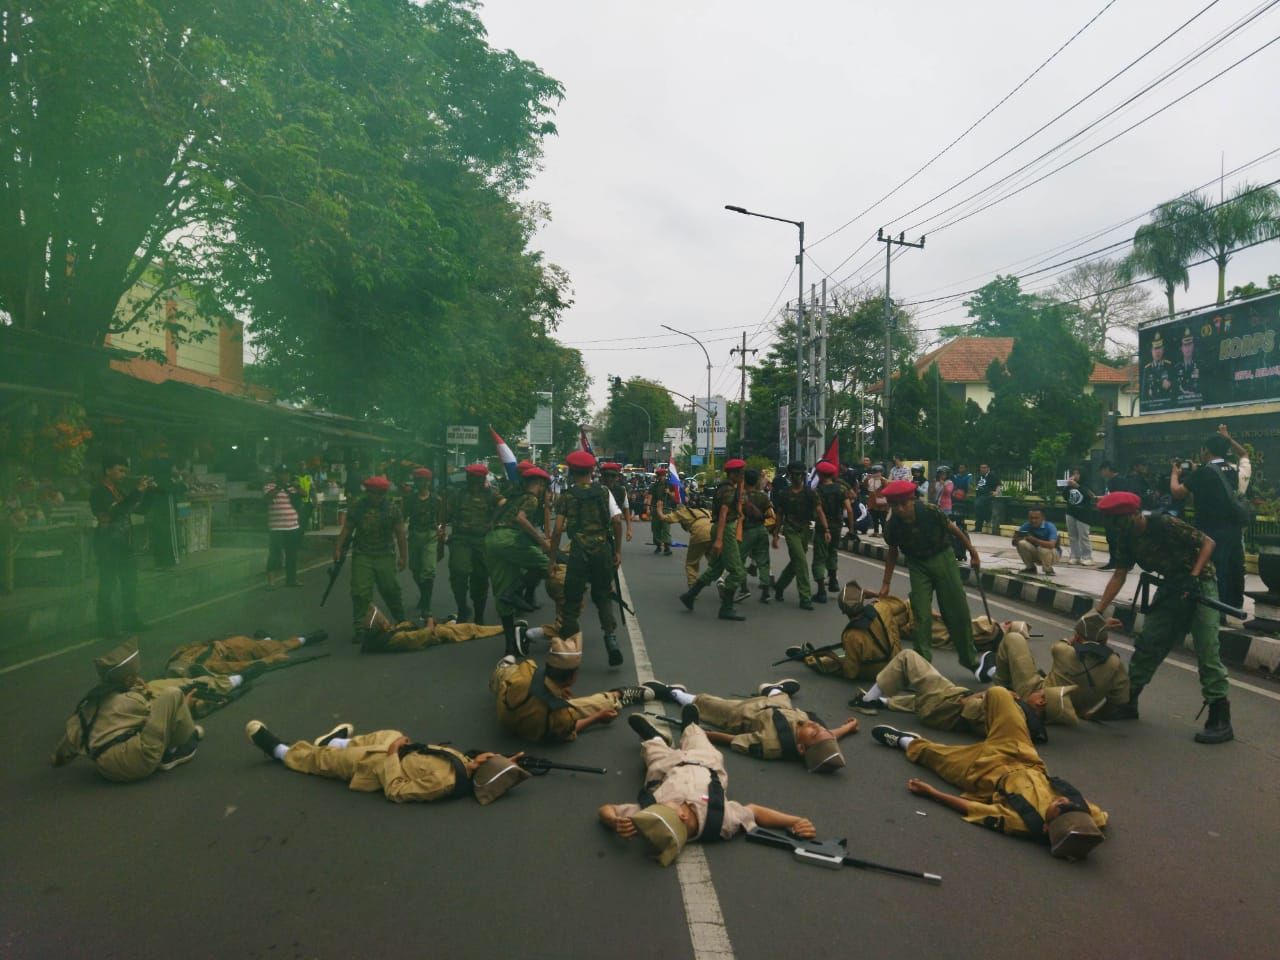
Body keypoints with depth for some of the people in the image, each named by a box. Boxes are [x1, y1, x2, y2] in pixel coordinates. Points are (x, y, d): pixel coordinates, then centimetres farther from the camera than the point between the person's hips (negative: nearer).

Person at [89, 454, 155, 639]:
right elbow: (117, 511, -27)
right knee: (108, 586, -3)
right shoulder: (98, 492, -12)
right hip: (107, 544, -8)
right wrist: (137, 491, -27)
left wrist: (147, 490, 0)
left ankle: (130, 620, 25)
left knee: (130, 583, 14)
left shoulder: (122, 490, 11)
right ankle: (107, 626, 3)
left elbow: (141, 508, 14)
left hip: (125, 543, 8)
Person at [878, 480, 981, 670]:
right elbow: (893, 553, 0)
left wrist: (972, 552, 3)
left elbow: (952, 528, -6)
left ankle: (970, 658, 21)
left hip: (942, 558, -1)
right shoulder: (892, 526, -17)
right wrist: (886, 584, 2)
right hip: (918, 565, 1)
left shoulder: (929, 512, -23)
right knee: (921, 615, -5)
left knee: (958, 610, 4)